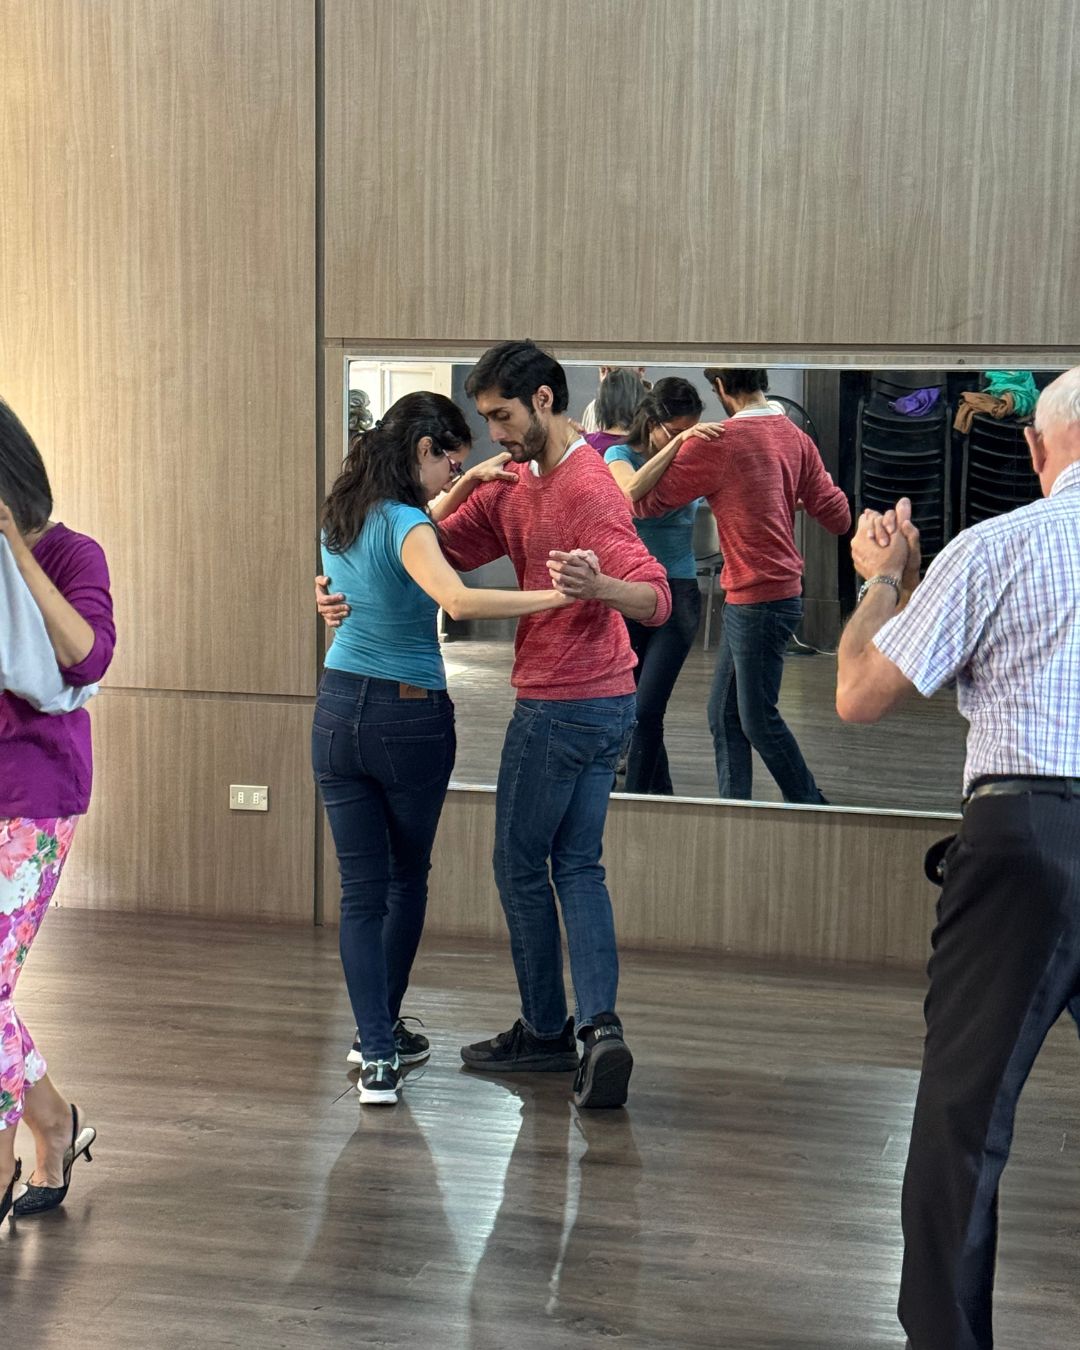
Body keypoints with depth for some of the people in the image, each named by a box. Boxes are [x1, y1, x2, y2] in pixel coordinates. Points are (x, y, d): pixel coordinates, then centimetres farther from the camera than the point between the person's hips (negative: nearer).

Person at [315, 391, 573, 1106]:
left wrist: (468, 485, 21)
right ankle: (384, 1032, 29)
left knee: (361, 889, 6)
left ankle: (377, 1053, 0)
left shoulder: (344, 515, 5)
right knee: (407, 879, 17)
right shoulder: (406, 526, -18)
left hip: (338, 711, 6)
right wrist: (558, 595, -35)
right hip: (410, 719, -6)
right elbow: (457, 599, -36)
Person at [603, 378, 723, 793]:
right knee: (631, 707, 8)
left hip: (678, 593, 0)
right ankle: (662, 793, 25)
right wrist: (677, 443, -33)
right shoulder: (621, 454, -3)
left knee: (646, 710, -9)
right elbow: (633, 490, -25)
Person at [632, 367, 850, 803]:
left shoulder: (715, 443, -16)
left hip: (757, 600, -8)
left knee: (758, 718, 4)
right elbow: (838, 517, 6)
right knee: (724, 713, 14)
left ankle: (810, 806, 16)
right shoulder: (795, 437, 5)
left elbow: (641, 501, -10)